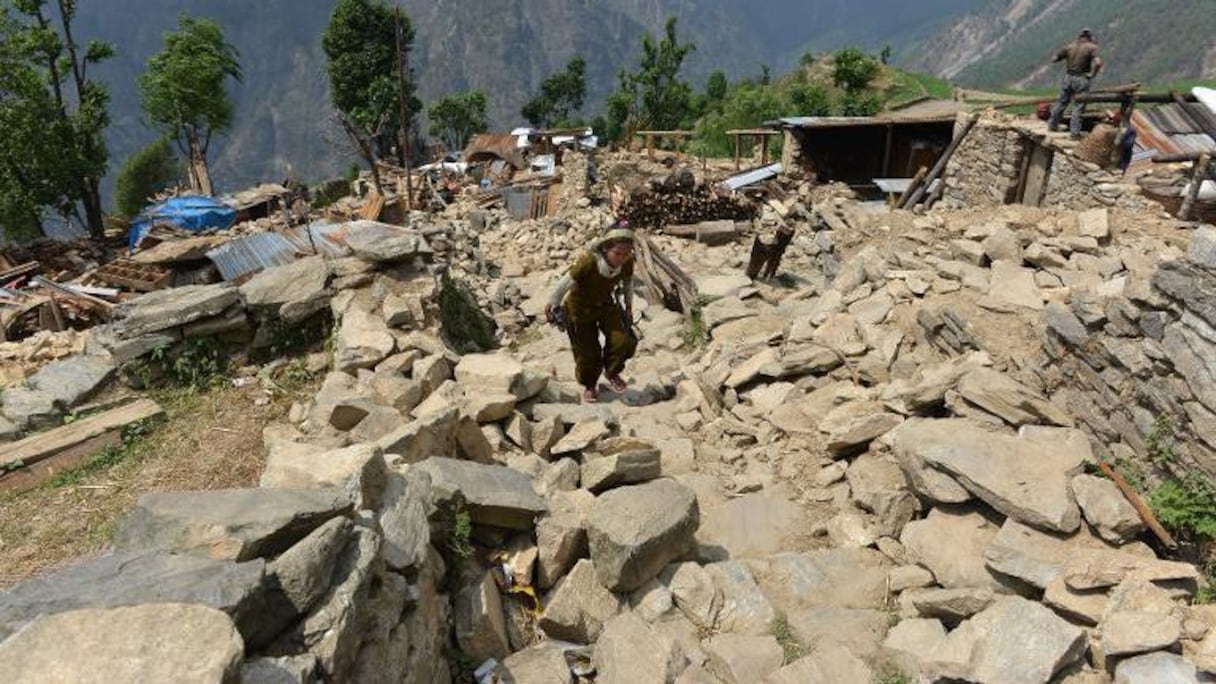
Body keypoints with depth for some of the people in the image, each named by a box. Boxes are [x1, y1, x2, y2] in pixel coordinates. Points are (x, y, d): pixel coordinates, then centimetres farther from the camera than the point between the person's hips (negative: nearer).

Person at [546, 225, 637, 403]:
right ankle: (589, 385, 35)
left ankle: (612, 373, 14)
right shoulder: (589, 261, -36)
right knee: (587, 352, 3)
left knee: (622, 340, -17)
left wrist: (629, 305, 12)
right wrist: (553, 304, -9)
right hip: (581, 307, -3)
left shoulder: (627, 262, -21)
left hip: (606, 305, 3)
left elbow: (628, 282, 3)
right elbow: (567, 281, -21)